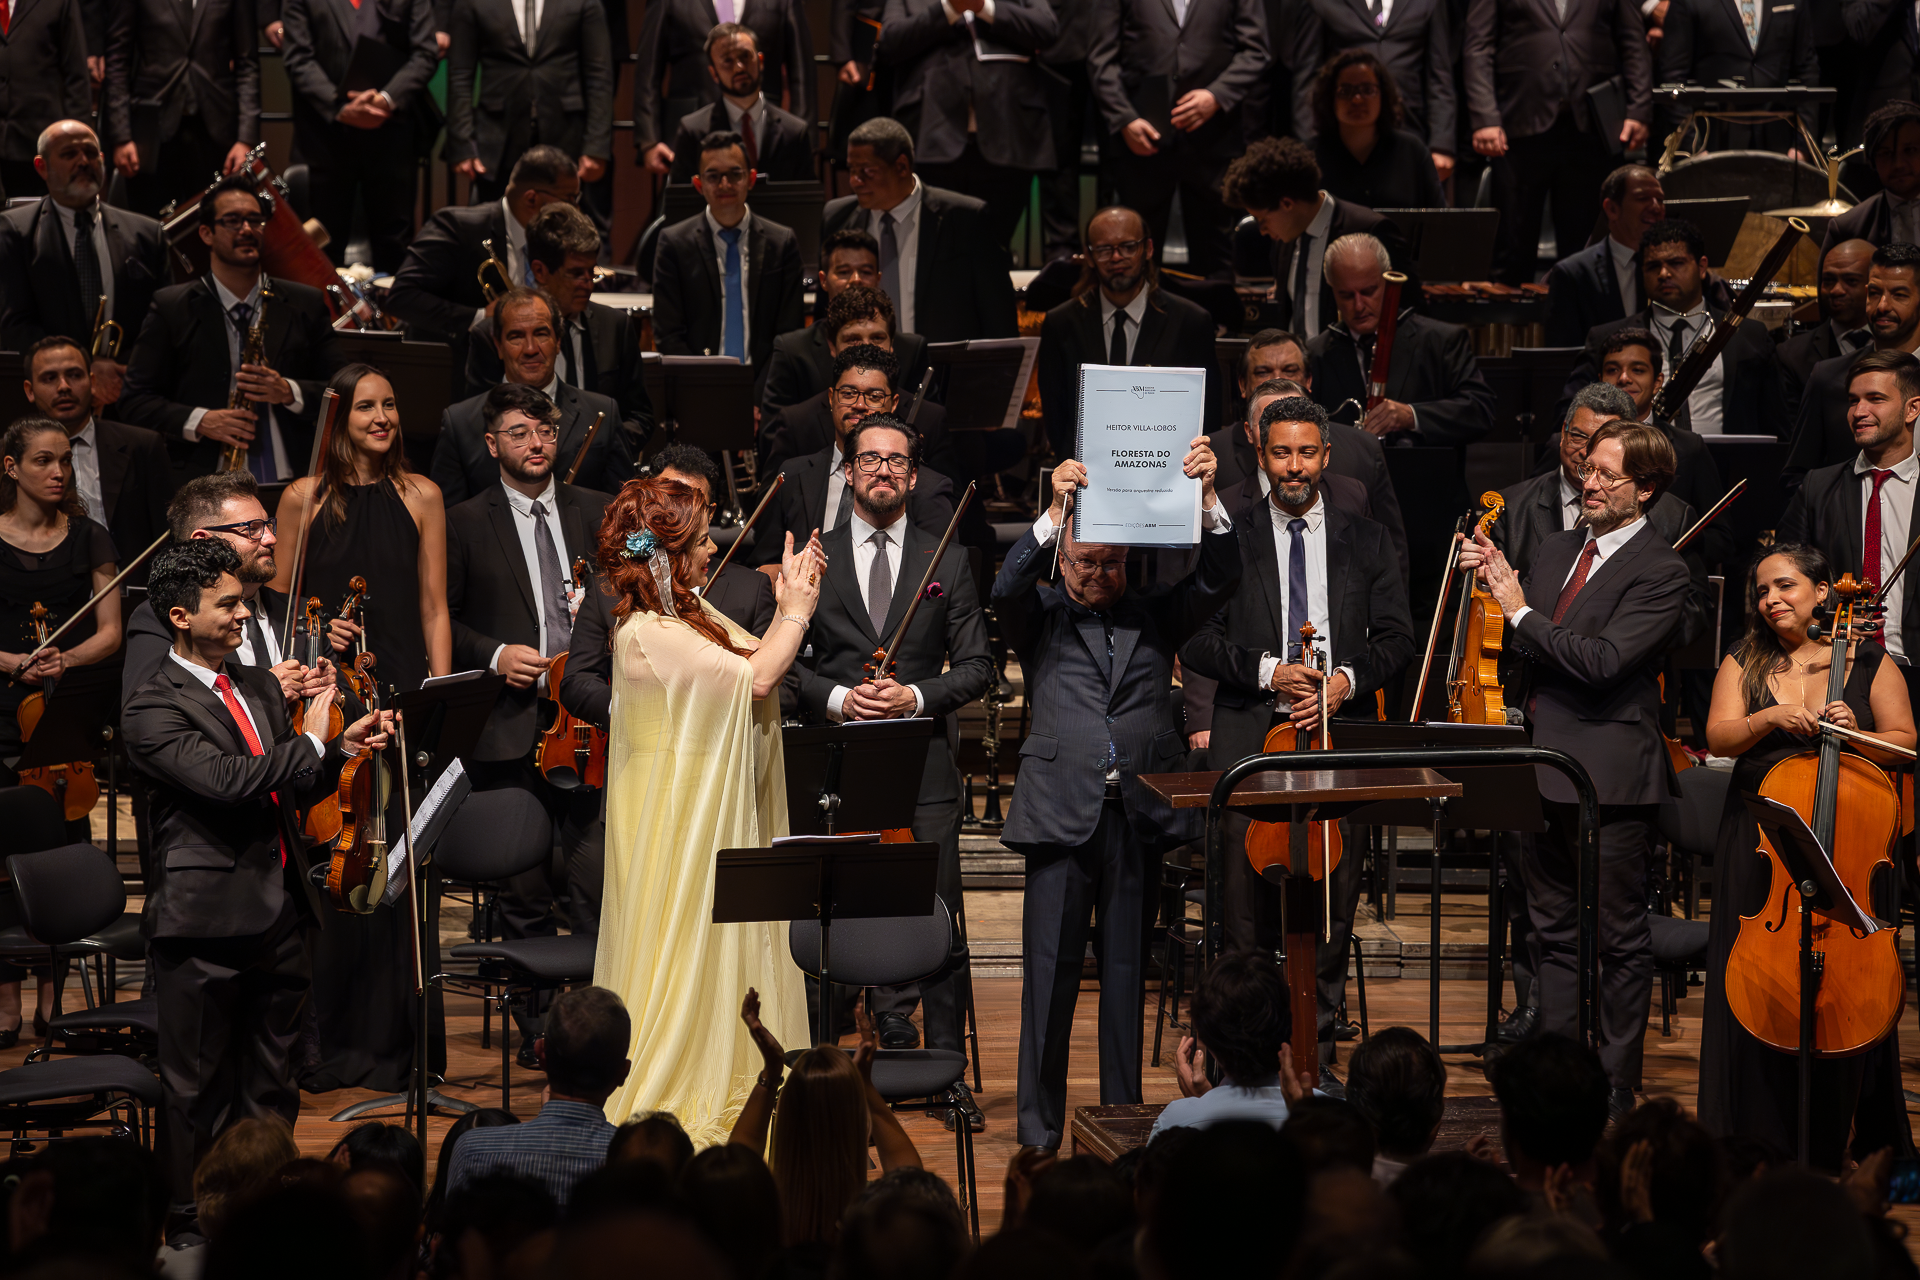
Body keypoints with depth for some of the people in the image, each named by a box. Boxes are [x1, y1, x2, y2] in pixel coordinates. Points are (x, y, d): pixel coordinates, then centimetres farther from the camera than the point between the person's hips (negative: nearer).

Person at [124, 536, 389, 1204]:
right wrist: (311, 739, -14)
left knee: (270, 1086, 14)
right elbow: (226, 780, -24)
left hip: (281, 913, 7)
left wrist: (343, 747, 2)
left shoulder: (261, 687, 14)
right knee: (199, 1092, 4)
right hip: (207, 922, -7)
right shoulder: (153, 709, -11)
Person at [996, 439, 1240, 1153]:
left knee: (1127, 969, 8)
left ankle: (1123, 1117, 16)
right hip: (1062, 812, -2)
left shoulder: (1154, 618, 14)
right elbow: (1007, 588, -12)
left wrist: (1206, 498, -15)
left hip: (1140, 812, 2)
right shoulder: (1041, 617, 9)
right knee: (1050, 969, -4)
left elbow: (1218, 581, 1)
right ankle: (1038, 1132, 1)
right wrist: (1056, 511, -24)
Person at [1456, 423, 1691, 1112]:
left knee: (1619, 938, 3)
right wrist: (1495, 579, -3)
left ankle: (1615, 1088, 11)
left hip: (1608, 771, -7)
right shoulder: (1557, 550, 12)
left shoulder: (1661, 572, -11)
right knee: (1554, 929, 15)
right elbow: (1519, 643, 12)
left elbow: (1602, 661, -22)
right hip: (1541, 764, 8)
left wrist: (1522, 612, -15)